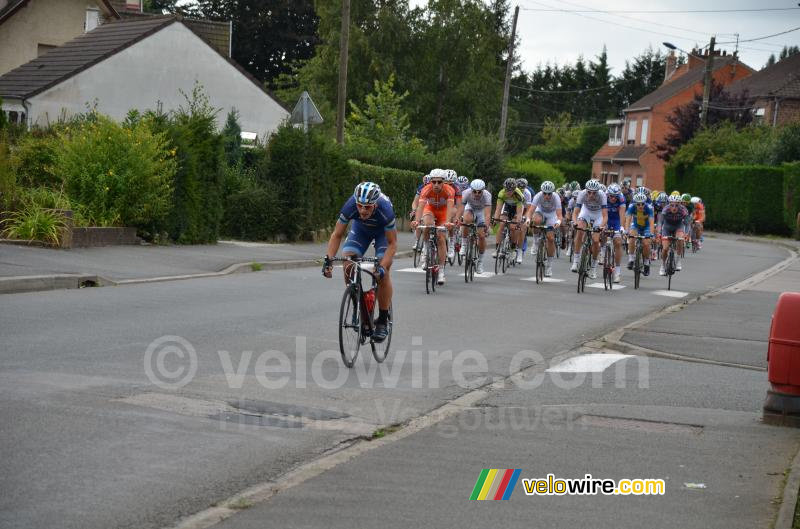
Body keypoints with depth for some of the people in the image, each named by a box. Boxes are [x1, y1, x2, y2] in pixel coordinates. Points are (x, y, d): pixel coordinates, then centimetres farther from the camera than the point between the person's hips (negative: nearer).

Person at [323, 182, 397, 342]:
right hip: (360, 228, 3)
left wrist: (382, 267, -44)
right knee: (348, 264, -19)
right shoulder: (350, 206, -35)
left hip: (383, 231, -2)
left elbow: (392, 244, -31)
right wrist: (328, 259, -36)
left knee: (383, 272, -19)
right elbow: (337, 235, -24)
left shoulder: (385, 210, -40)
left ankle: (382, 322, -7)